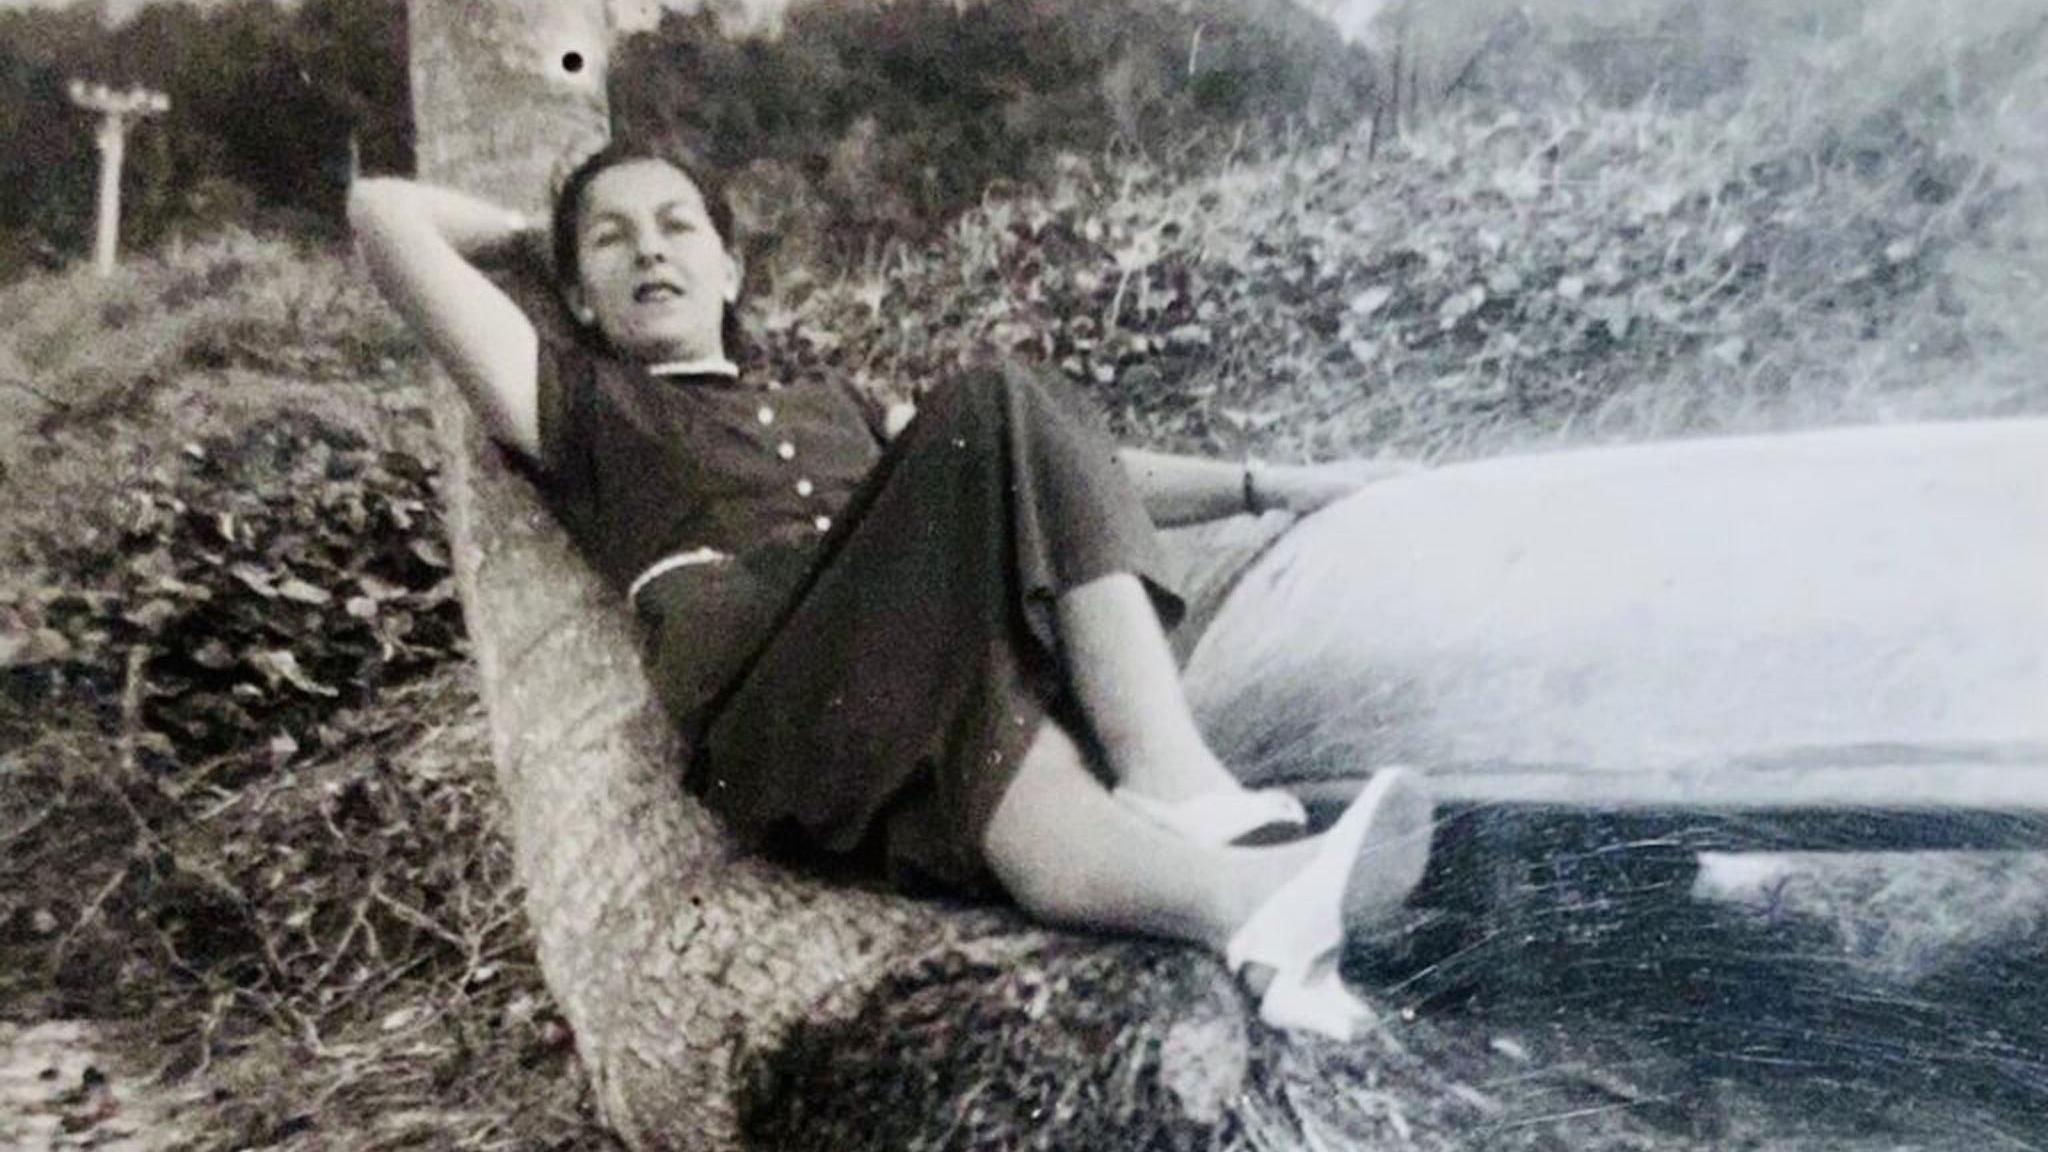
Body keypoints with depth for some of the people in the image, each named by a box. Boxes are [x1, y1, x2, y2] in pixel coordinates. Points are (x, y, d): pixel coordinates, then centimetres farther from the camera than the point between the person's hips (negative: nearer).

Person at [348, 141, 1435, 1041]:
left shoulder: (833, 408, 36)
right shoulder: (581, 403, 24)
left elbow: (1060, 467, 30)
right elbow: (382, 210, 16)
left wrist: (1268, 485, 23)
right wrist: (536, 228, 34)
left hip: (943, 684, 4)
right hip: (770, 704, -4)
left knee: (1002, 414, -19)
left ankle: (1182, 789, -33)